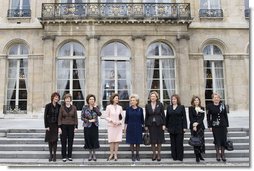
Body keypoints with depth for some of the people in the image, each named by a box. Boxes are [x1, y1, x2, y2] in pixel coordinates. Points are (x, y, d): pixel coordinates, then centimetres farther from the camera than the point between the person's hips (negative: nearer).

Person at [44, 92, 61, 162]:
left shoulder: (59, 106, 3)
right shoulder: (48, 106, -3)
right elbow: (45, 116, -3)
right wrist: (46, 126, -8)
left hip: (56, 125, 1)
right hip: (49, 125, -1)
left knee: (55, 140, -3)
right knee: (50, 140, 4)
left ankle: (54, 155, 5)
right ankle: (50, 155, 16)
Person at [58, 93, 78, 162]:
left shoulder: (74, 107, 4)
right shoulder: (62, 107, 0)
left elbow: (75, 117, 6)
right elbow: (59, 118, 0)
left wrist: (76, 126, 0)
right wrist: (59, 127, -6)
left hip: (71, 126, 1)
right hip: (64, 126, -1)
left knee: (70, 142, 5)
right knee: (63, 142, 1)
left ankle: (70, 156, 15)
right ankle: (64, 157, 9)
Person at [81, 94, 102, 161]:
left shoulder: (96, 107, 4)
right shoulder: (85, 107, 0)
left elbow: (99, 114, -13)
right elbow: (82, 117, -2)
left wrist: (95, 107, -14)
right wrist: (89, 120, -12)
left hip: (94, 126, 1)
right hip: (87, 126, -1)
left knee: (94, 140, 1)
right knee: (88, 140, 3)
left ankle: (94, 154, 15)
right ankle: (90, 154, 18)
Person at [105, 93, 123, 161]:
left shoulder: (120, 107, 7)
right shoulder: (109, 107, 0)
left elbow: (121, 117, 7)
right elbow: (106, 117, -1)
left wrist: (119, 122, -9)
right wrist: (112, 121, -13)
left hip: (119, 126, 2)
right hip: (111, 126, -2)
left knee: (117, 140, 1)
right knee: (111, 140, 1)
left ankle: (115, 155, 9)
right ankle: (111, 154, 12)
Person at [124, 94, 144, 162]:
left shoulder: (140, 109, 1)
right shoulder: (128, 109, 0)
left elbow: (142, 119, 6)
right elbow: (126, 119, 3)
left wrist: (142, 126, 4)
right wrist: (125, 127, 1)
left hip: (138, 127, 0)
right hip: (130, 127, 0)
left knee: (138, 142, 5)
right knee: (131, 141, 4)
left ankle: (137, 155, 18)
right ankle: (132, 155, 15)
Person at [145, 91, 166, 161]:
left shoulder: (160, 105, -1)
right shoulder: (147, 106, 4)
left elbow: (163, 115, 0)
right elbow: (146, 116, 6)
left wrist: (163, 124, -6)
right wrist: (146, 125, 4)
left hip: (159, 124, -1)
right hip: (151, 124, 1)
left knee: (159, 140, 4)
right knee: (152, 140, 4)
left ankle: (159, 154, 15)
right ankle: (154, 154, 17)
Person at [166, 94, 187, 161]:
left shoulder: (181, 107, 1)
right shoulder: (169, 107, 10)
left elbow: (184, 118, -2)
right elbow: (167, 117, 11)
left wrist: (184, 127, -8)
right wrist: (167, 126, 8)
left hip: (179, 128, -3)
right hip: (171, 128, 3)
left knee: (179, 143, 0)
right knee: (173, 143, 6)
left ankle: (180, 157, 8)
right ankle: (174, 156, 14)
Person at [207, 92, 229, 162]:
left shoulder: (223, 105, 4)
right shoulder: (210, 106, -1)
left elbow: (226, 116, 8)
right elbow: (208, 117, 0)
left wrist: (227, 125, 6)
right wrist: (209, 126, -4)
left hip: (223, 125, 2)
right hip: (215, 126, -2)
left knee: (223, 140, 3)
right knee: (217, 140, 2)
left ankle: (223, 155, 15)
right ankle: (218, 154, 15)